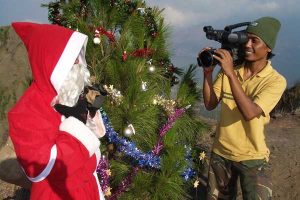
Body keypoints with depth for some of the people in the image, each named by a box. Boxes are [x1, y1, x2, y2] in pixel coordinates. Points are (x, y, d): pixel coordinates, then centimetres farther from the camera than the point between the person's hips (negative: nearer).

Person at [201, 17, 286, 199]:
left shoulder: (275, 81, -15)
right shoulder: (228, 70, -3)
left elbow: (249, 113, -28)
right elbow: (210, 105, -6)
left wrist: (231, 74, -31)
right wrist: (208, 73, -18)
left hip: (252, 158, -4)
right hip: (221, 152, 4)